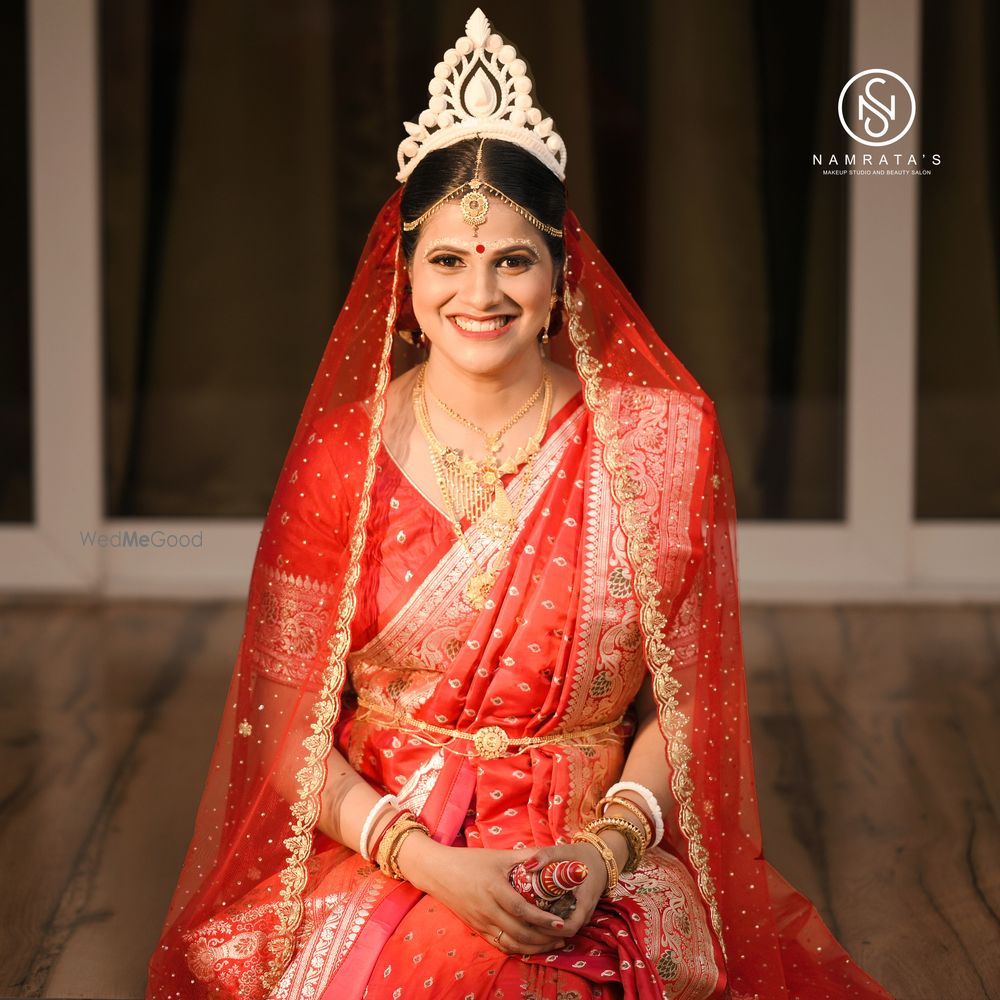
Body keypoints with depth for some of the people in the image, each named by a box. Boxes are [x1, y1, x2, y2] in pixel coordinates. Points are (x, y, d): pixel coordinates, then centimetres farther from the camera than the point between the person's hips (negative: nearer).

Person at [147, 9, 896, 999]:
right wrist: (430, 867, -16)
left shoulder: (658, 439, 1)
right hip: (376, 864, 0)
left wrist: (610, 850, -13)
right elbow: (291, 732, -1)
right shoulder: (341, 456, 0)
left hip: (589, 872, 0)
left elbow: (684, 701, 4)